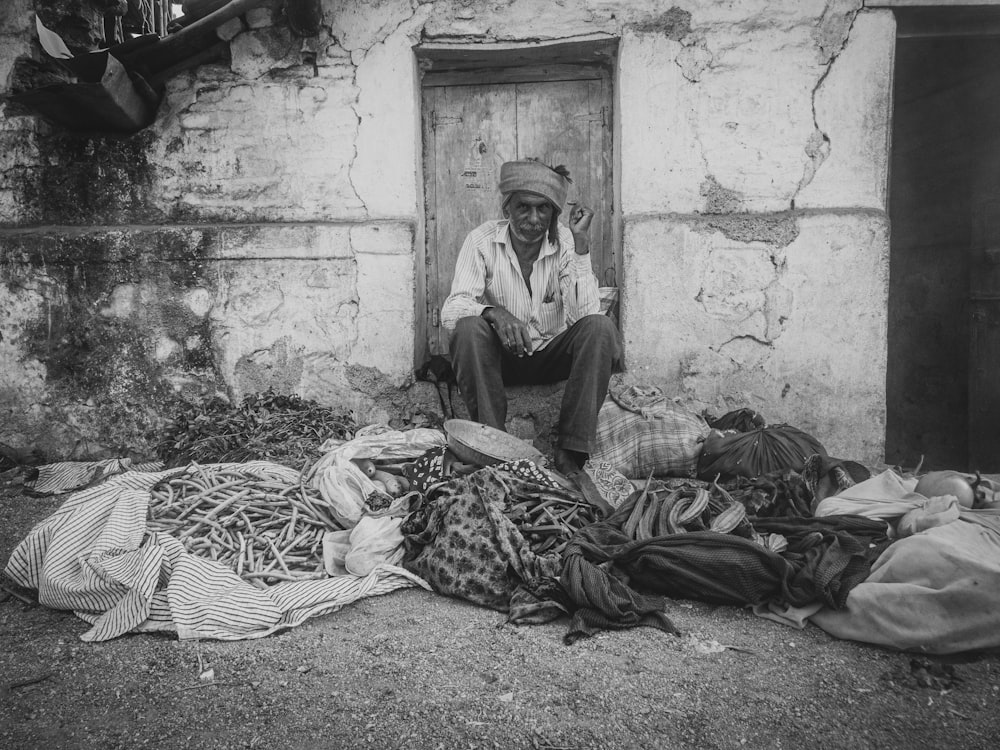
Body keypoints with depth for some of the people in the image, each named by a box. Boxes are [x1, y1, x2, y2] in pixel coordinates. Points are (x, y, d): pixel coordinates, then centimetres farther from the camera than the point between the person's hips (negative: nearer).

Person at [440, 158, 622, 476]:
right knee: (469, 329, -31)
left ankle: (569, 451, -24)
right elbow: (452, 309, -20)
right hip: (501, 355, -1)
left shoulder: (566, 242, -9)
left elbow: (584, 315, -22)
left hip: (552, 354, 1)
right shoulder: (482, 240, -11)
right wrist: (494, 312, -41)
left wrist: (581, 245, -27)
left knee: (600, 328, -26)